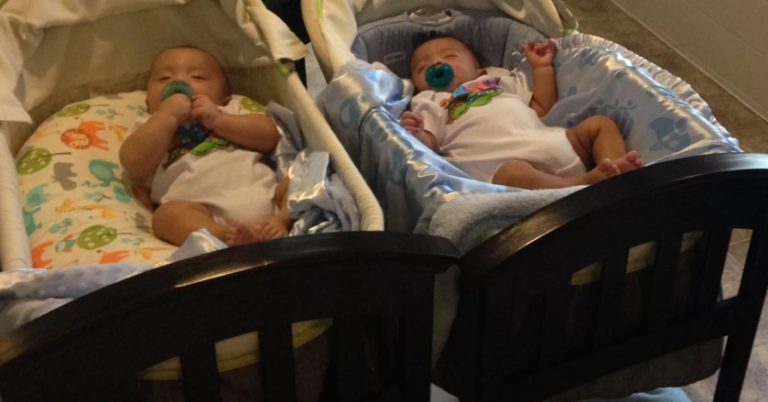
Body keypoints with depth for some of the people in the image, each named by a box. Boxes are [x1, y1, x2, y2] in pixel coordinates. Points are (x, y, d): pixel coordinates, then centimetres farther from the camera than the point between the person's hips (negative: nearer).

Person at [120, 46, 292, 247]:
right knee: (167, 213, -29)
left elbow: (269, 136, 12)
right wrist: (167, 115, 3)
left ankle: (281, 222, -38)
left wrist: (217, 119, 2)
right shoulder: (152, 128, 28)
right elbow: (135, 166, 6)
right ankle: (226, 237, -49)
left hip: (266, 195, 3)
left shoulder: (230, 112, 31)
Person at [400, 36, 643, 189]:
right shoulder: (429, 103, 24)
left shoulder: (500, 82, 37)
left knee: (600, 124, -2)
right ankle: (582, 185, -47)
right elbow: (427, 147, 7)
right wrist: (414, 135, -15)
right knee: (514, 174, -39)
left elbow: (542, 107, 37)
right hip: (501, 160, -7)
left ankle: (616, 176, -27)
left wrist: (542, 67, 31)